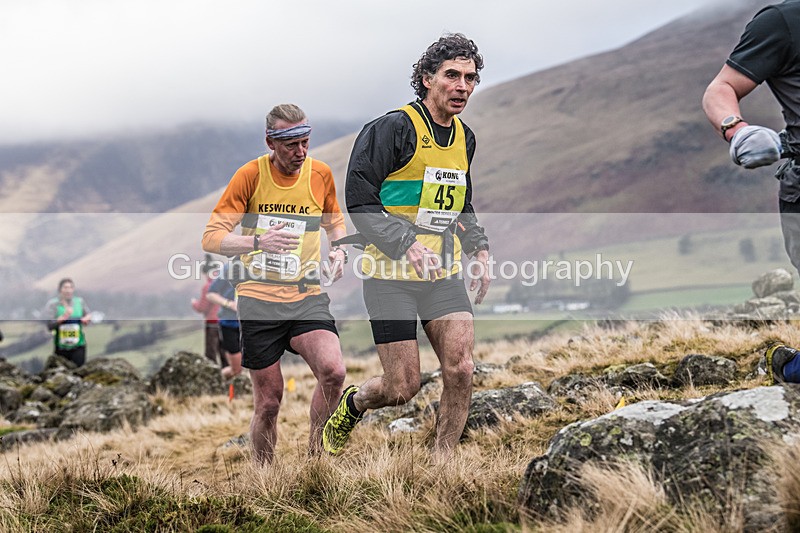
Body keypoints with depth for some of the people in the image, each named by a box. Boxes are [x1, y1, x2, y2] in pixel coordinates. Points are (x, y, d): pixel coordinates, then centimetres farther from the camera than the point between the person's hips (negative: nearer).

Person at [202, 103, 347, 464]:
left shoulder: (320, 173, 4)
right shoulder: (250, 175, -5)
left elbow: (335, 221, 24)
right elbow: (211, 238, -8)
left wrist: (339, 250, 2)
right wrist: (257, 241, -26)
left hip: (307, 296, 2)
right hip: (259, 299, -2)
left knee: (333, 371, -23)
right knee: (268, 401, 0)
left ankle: (314, 453, -1)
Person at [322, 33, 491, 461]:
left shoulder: (465, 138, 11)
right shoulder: (394, 128, -13)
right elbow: (359, 200, -16)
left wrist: (479, 249, 12)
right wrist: (407, 244, -26)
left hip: (444, 274, 6)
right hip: (391, 274, -6)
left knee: (460, 370, -9)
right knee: (403, 387, -3)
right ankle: (350, 406, 30)